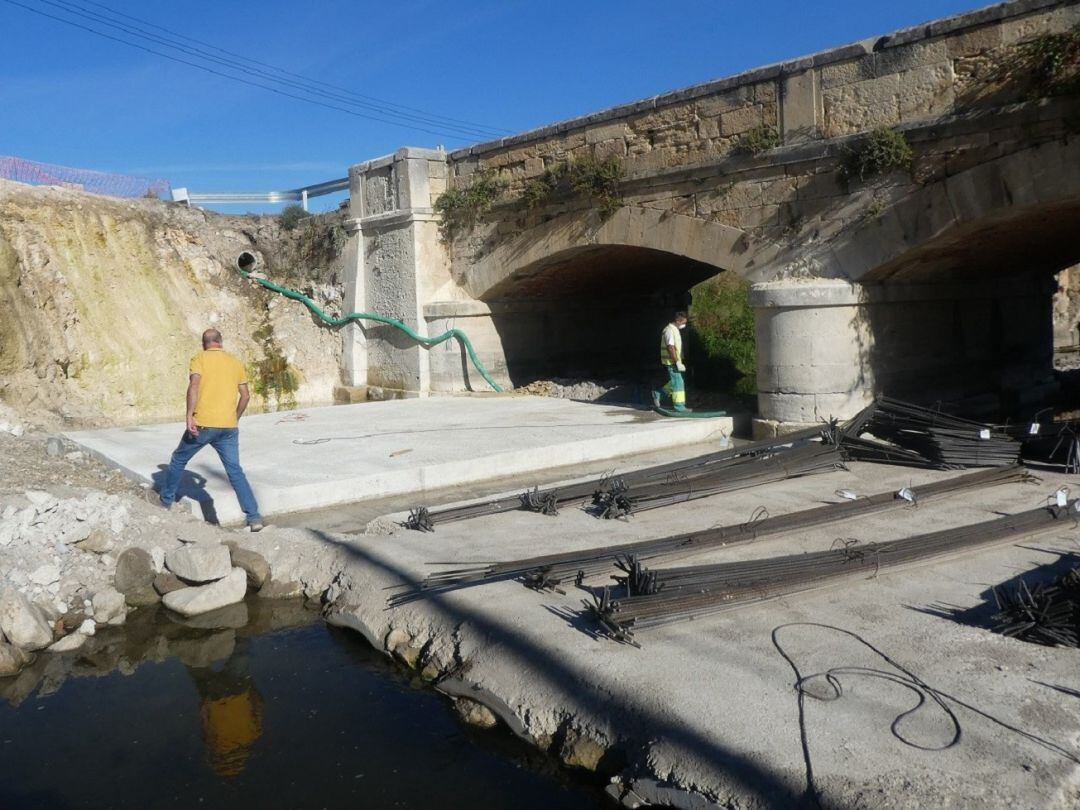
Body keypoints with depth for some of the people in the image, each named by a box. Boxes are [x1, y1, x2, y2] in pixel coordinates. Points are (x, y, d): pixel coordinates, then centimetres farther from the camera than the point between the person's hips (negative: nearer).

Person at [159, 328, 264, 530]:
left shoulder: (200, 359, 1)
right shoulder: (235, 362, 13)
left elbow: (194, 386, -15)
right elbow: (245, 395, 12)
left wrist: (190, 417, -17)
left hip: (203, 424, -3)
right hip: (228, 426, 3)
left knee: (178, 460, 21)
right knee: (235, 471, 4)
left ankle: (166, 500, 36)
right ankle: (254, 517, -4)